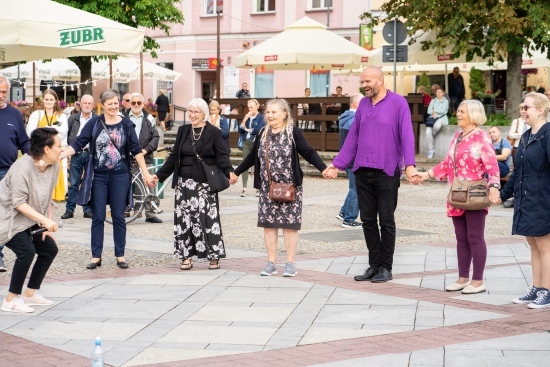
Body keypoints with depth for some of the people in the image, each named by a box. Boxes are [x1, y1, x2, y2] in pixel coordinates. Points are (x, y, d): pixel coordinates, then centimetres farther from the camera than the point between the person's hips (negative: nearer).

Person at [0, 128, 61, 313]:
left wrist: (47, 226, -3)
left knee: (50, 249, 4)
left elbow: (47, 200, 3)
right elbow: (19, 203, -28)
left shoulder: (54, 166, -5)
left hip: (29, 220, 9)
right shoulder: (23, 166, -27)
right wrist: (45, 220, -34)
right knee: (26, 251, -24)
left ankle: (30, 294, 19)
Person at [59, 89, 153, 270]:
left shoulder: (126, 124, 0)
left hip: (120, 175, 0)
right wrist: (59, 155, -15)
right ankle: (96, 256, 10)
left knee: (118, 216, 6)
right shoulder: (94, 123, -1)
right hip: (98, 176, 0)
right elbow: (77, 144, -3)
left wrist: (145, 172, 1)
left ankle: (120, 255, 14)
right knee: (98, 217, 4)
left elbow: (136, 150, 3)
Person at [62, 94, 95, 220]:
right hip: (76, 154, 1)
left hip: (91, 154, -1)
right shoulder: (73, 118, 10)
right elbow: (66, 134, 10)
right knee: (73, 183, 2)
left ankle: (88, 209, 10)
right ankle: (69, 209, 6)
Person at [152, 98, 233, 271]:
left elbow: (222, 156, -7)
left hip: (205, 184, -4)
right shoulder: (183, 131, 11)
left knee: (208, 218, -6)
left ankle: (213, 257, 4)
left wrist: (229, 172, -25)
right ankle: (186, 257, 10)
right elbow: (174, 157, 15)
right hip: (184, 183, 4)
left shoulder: (214, 133, -1)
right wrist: (159, 175, 10)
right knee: (184, 219, 2)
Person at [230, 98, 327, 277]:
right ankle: (271, 263, 14)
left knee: (289, 225, 0)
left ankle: (290, 263, 8)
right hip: (267, 188, 5)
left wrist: (323, 168, -25)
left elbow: (308, 152, -11)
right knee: (268, 224, 6)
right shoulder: (263, 133, 9)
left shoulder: (293, 132, -7)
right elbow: (253, 157, 21)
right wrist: (236, 172, 27)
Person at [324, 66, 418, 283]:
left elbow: (407, 135, -12)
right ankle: (374, 265, 18)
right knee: (368, 221, 9)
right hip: (362, 172, 6)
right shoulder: (363, 104, 12)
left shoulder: (398, 103, -5)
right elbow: (353, 138, 16)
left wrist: (409, 165, -24)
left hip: (387, 173, -5)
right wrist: (337, 164, 14)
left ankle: (385, 267, 12)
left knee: (386, 221, 2)